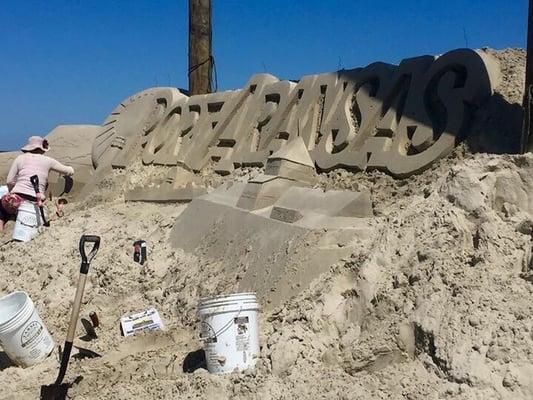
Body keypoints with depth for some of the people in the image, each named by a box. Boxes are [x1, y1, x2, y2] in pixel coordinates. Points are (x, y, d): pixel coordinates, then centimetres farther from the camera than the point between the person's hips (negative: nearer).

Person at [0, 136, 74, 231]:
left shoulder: (20, 158, 11)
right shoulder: (48, 161, 11)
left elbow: (9, 182, 7)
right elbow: (70, 172, 19)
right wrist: (69, 168, 43)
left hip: (17, 199, 0)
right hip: (35, 203, 0)